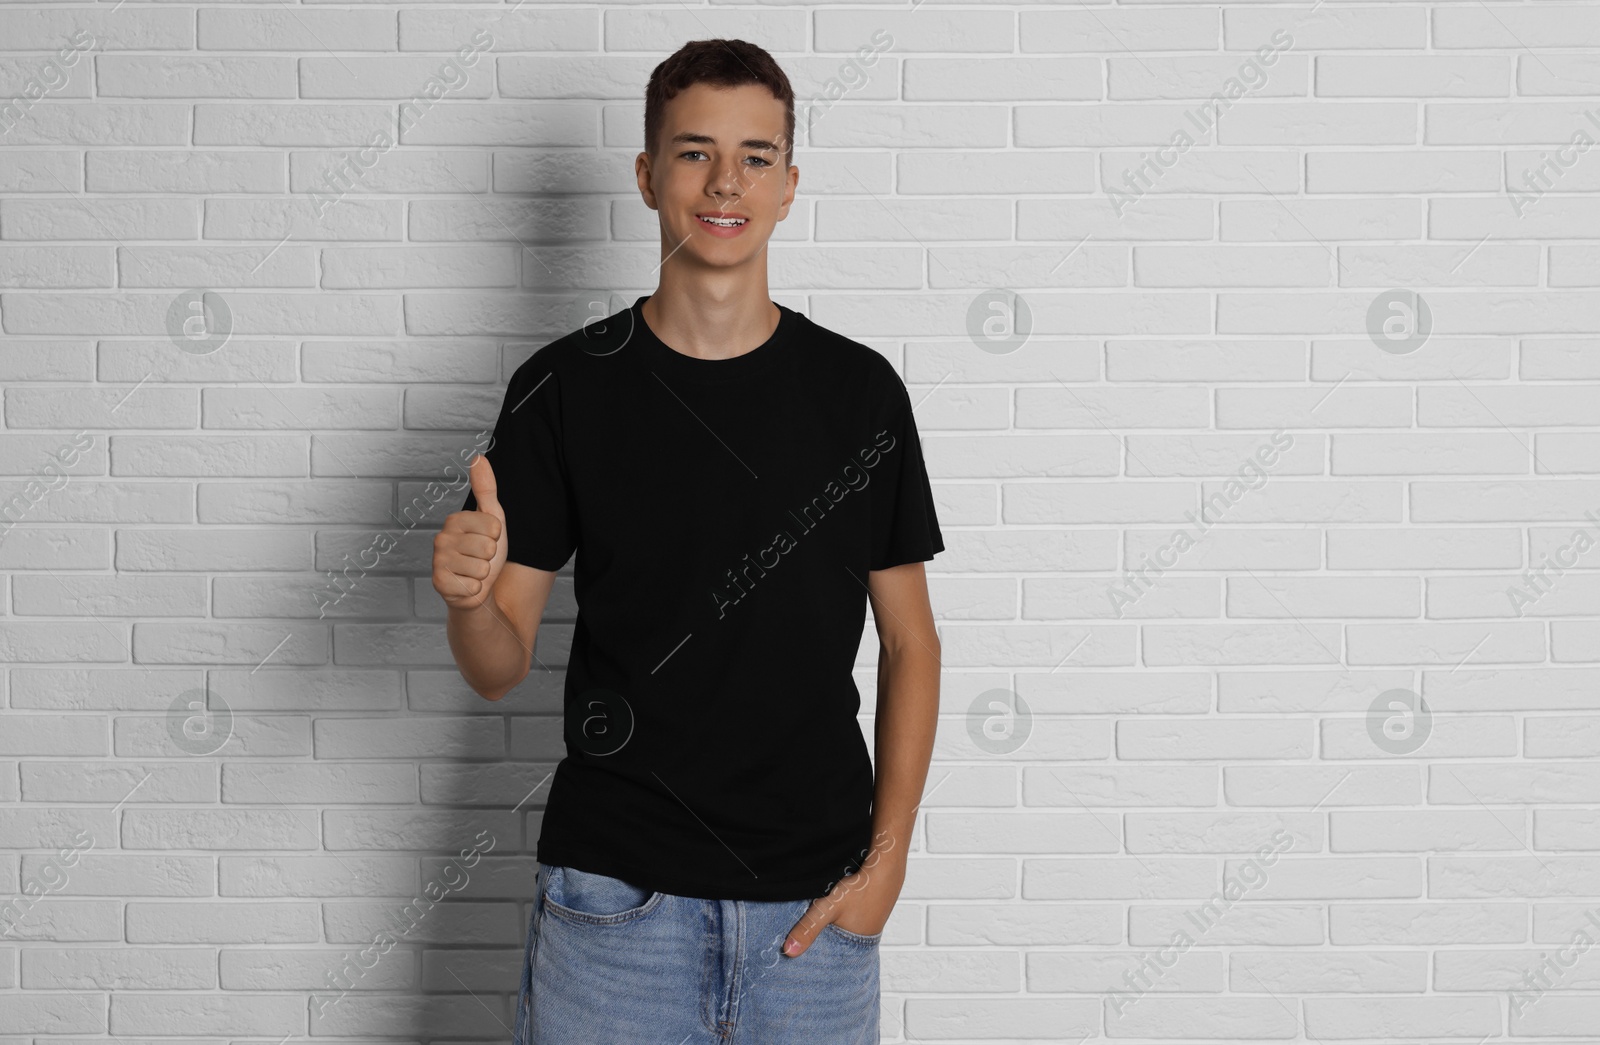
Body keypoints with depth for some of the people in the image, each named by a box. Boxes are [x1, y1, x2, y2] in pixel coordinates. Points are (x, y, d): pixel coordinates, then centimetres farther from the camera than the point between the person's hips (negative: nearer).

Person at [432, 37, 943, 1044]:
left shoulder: (861, 390, 2)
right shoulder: (563, 389, -1)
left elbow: (910, 642, 7)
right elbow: (501, 666, 0)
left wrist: (887, 857, -2)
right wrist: (469, 598, -22)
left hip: (815, 908, 1)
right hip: (615, 895, -1)